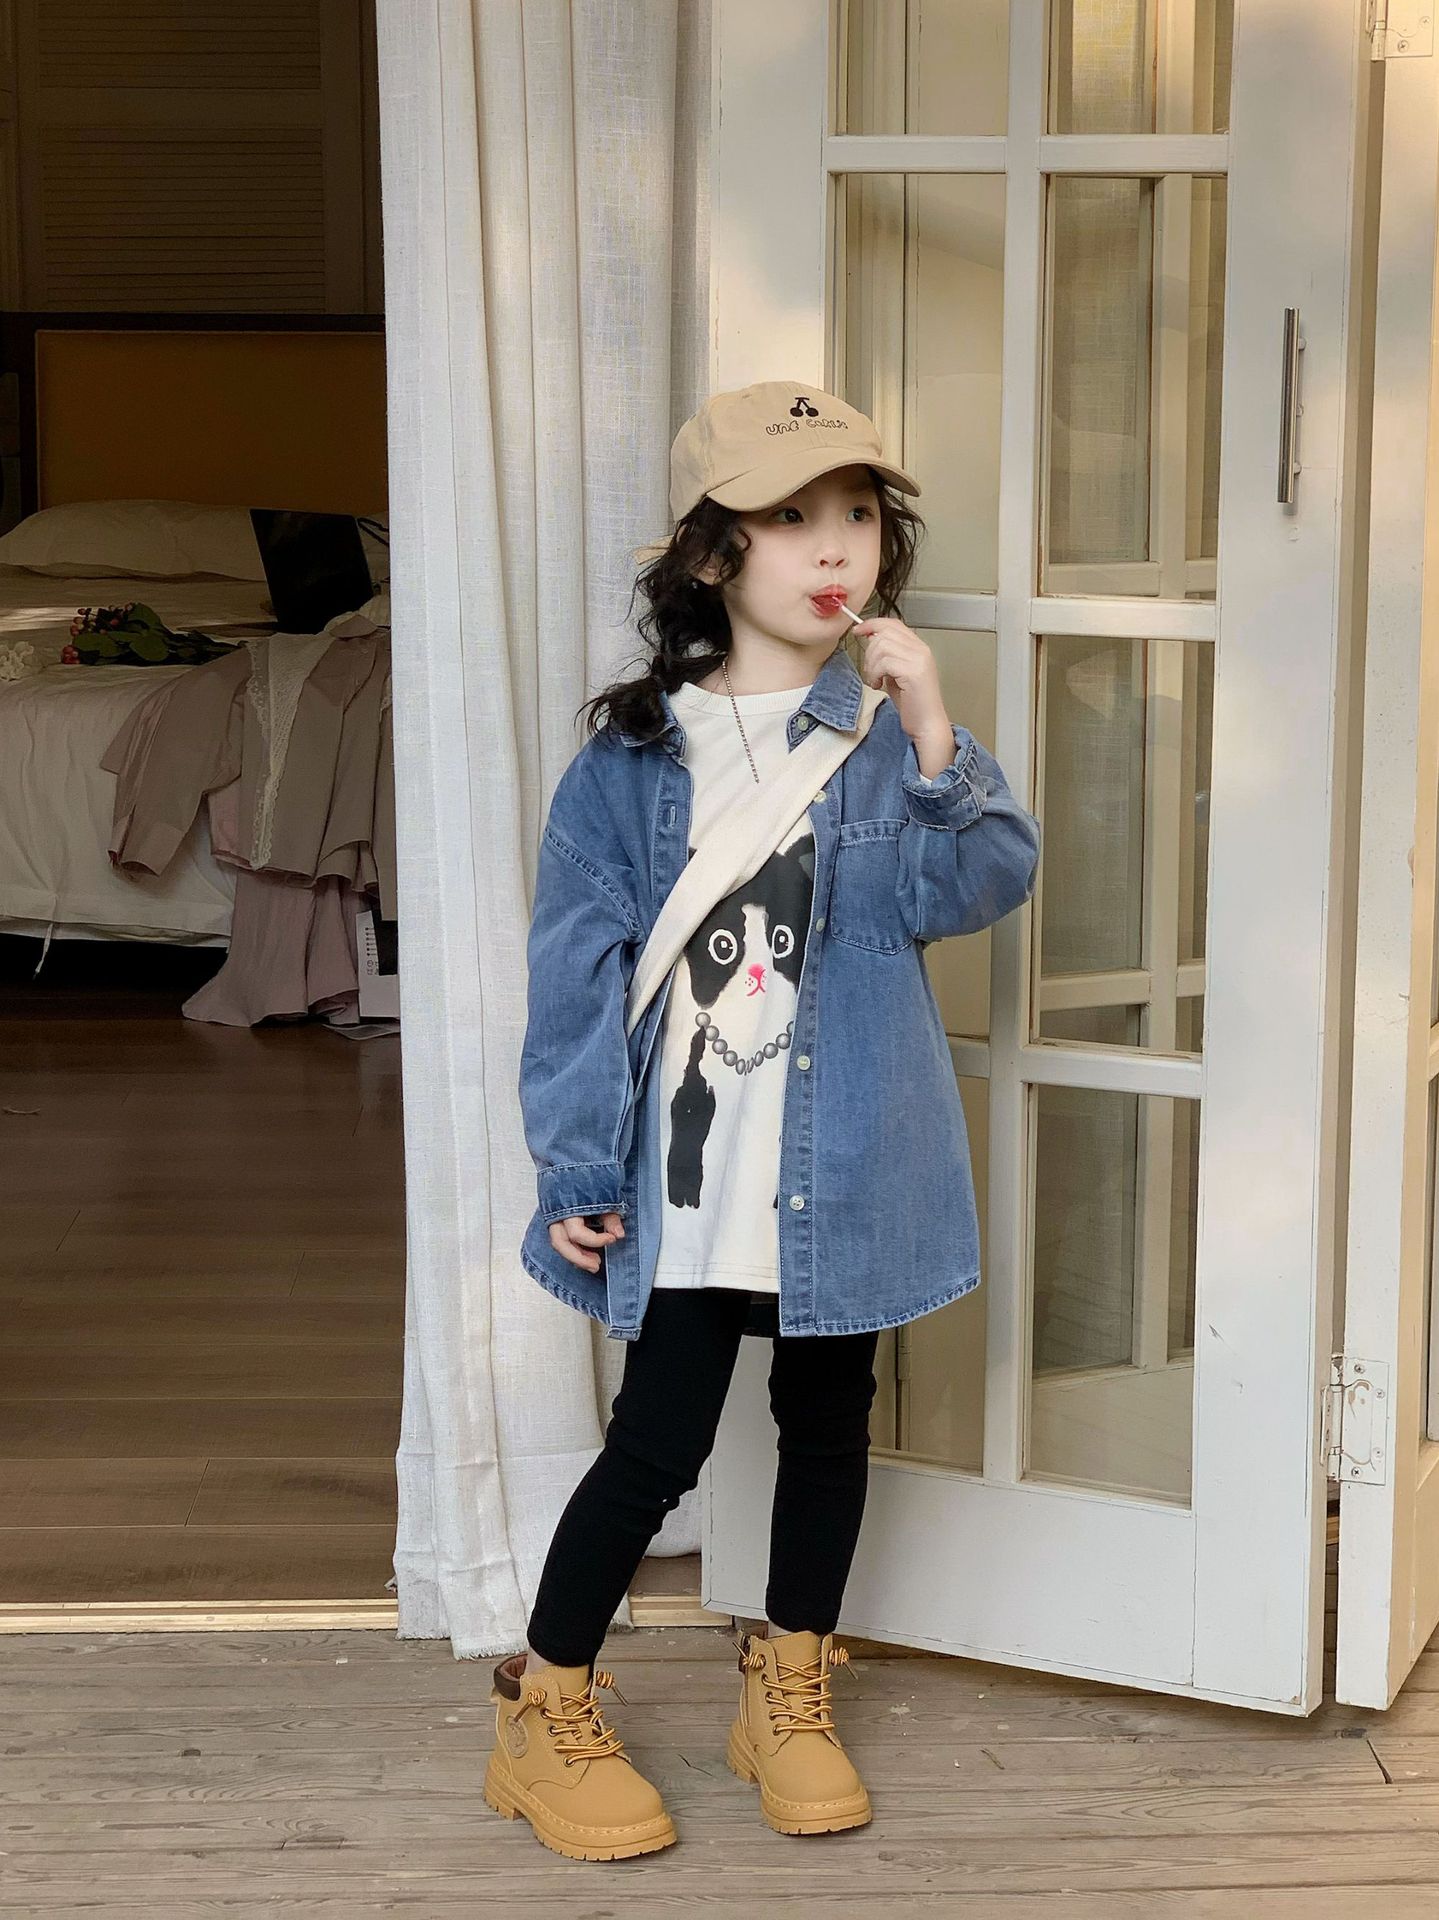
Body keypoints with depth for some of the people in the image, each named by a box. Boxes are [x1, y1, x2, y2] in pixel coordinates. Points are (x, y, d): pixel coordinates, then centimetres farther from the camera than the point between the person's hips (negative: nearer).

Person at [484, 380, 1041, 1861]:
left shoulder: (888, 727, 0)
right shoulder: (634, 755, -5)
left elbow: (979, 886, -13)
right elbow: (577, 969, -3)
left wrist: (935, 742, -27)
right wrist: (575, 1167, -4)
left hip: (845, 1169, 3)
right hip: (685, 1177, -2)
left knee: (828, 1421, 15)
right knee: (657, 1447, 1)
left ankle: (789, 1694, 35)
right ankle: (545, 1715, 20)